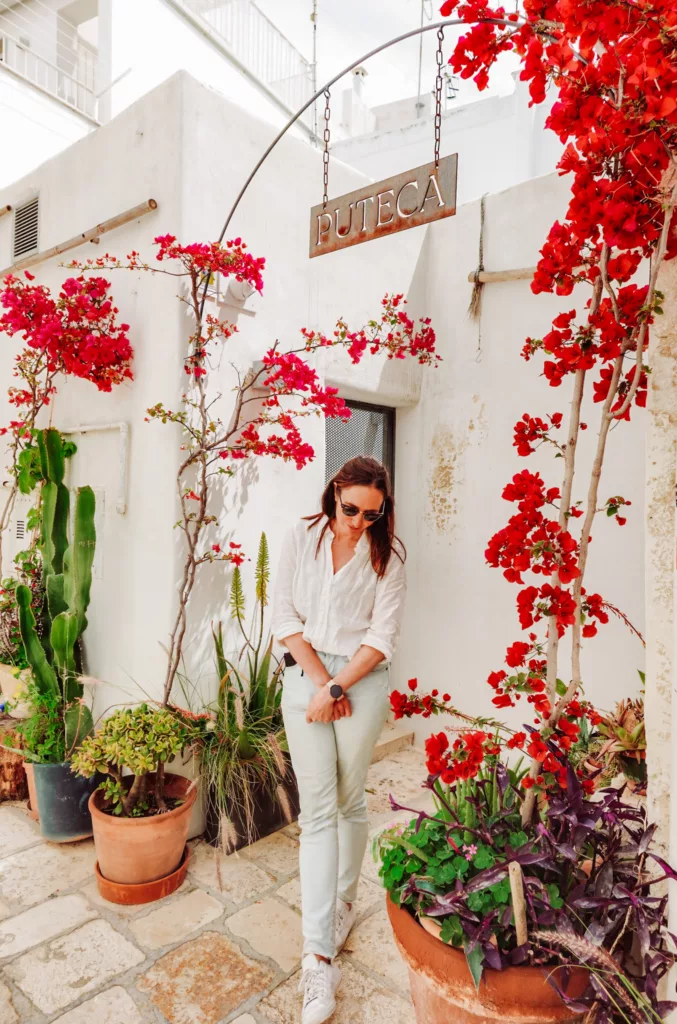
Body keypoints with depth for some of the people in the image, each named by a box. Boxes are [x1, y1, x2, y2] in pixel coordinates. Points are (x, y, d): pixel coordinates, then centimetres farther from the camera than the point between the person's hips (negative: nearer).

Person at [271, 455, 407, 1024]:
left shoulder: (387, 555, -3)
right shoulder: (302, 536, 0)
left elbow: (382, 637, -6)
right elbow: (284, 617, -2)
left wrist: (338, 689, -13)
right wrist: (321, 681, -9)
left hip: (362, 680, 0)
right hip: (305, 674, 1)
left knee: (350, 801, 13)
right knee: (317, 811, 2)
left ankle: (345, 901, 39)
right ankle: (319, 956, 10)